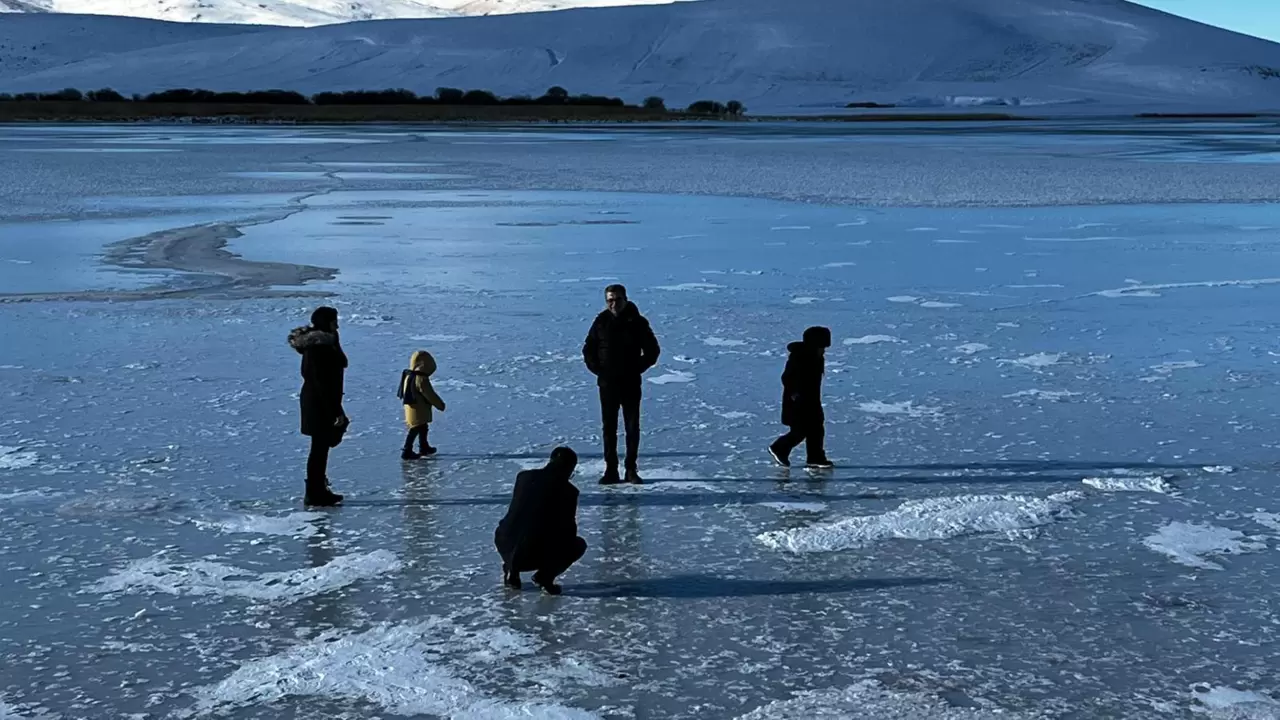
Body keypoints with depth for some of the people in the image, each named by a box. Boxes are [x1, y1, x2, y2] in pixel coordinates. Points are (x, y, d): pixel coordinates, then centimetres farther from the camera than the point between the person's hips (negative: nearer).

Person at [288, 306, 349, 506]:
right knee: (320, 447, -4)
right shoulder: (319, 346, -20)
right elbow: (323, 381, -23)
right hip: (320, 403, -11)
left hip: (315, 401, 11)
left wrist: (335, 408, 22)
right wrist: (335, 410, -22)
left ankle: (319, 490, 27)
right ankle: (315, 493, 2)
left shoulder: (317, 343, 12)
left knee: (321, 446, 18)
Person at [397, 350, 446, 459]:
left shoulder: (409, 375, 5)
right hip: (418, 410, -10)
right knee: (415, 430, -3)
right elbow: (430, 395, -23)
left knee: (423, 428, 22)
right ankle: (407, 452, -1)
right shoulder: (421, 379, -26)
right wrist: (441, 405, -11)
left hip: (412, 407, 10)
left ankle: (424, 447, 35)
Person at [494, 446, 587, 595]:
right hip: (537, 555, -4)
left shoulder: (524, 476, 10)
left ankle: (511, 569, 17)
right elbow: (568, 528, 4)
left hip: (509, 548, 4)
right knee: (579, 545, 21)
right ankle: (544, 576, 3)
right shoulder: (568, 491, -3)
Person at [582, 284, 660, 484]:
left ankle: (631, 470, 11)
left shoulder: (637, 322, -2)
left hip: (631, 384, -1)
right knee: (609, 428, 4)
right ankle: (611, 471, 9)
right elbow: (588, 349, 12)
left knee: (632, 428, 2)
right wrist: (597, 369, 1)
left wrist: (637, 369, -2)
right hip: (607, 384, 1)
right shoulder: (601, 322, 1)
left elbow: (653, 350, 6)